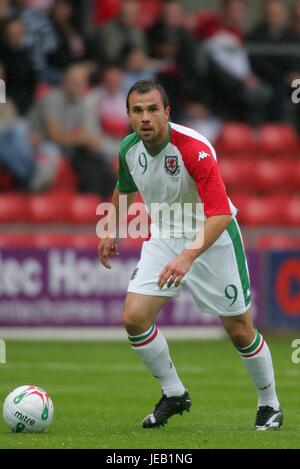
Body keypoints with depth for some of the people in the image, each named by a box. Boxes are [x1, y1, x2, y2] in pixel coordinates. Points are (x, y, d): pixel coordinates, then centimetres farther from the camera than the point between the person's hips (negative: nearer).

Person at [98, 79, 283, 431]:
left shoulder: (195, 150, -30)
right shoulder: (129, 148, -10)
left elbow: (221, 214, -36)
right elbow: (124, 187, 16)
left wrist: (188, 256, -47)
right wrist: (110, 230, 20)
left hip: (213, 239, -5)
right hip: (163, 237, 5)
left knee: (239, 331, 2)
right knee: (134, 318, -9)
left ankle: (269, 404, 24)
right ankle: (174, 395, 10)